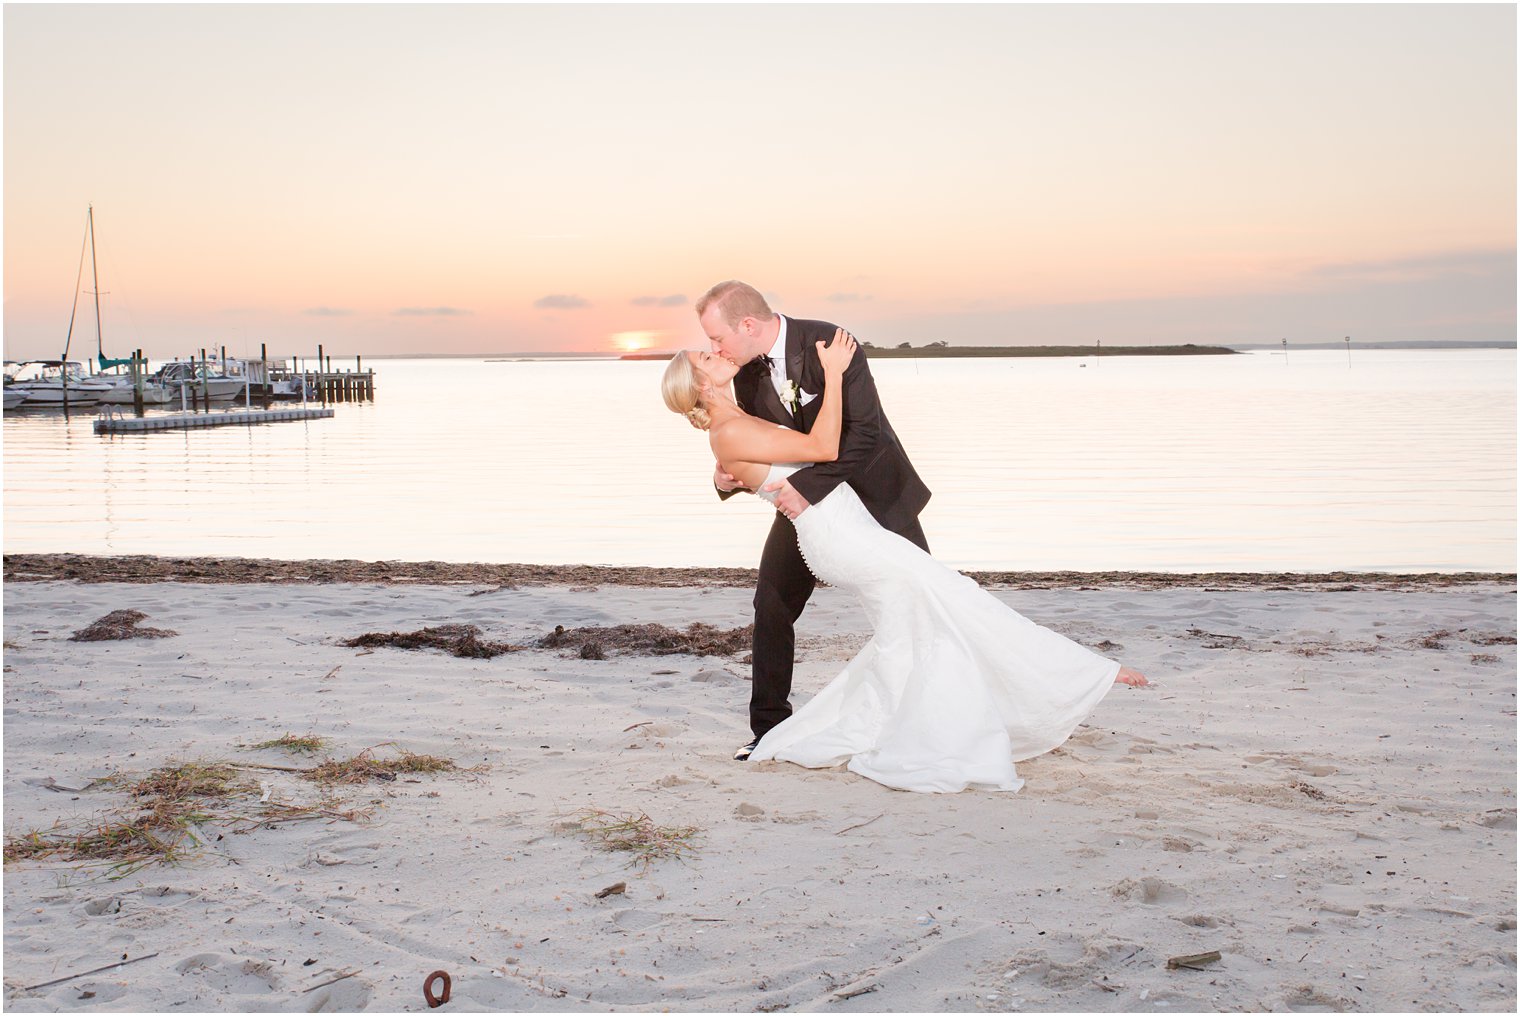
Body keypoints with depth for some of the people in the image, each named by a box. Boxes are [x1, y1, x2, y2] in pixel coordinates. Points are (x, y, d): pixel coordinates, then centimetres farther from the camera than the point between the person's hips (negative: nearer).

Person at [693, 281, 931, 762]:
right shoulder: (747, 370, -8)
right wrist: (727, 478, -18)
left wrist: (808, 484, -37)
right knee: (772, 604, -1)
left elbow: (865, 431, -32)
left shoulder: (830, 344, -28)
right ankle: (769, 727, 10)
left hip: (872, 487, -5)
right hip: (804, 495, 5)